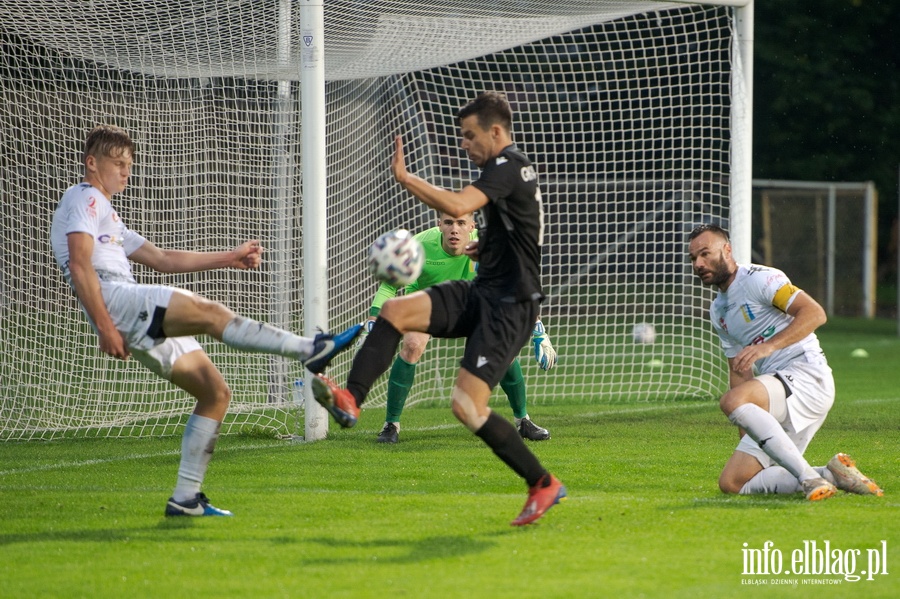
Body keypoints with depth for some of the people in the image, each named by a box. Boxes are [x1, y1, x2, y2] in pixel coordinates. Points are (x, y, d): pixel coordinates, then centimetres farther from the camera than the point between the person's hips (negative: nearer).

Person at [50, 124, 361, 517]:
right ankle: (310, 350, -42)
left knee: (216, 393, 6)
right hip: (115, 301, -10)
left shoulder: (106, 216, 34)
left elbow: (162, 259, 36)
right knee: (209, 312, -28)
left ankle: (186, 498, 4)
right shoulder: (83, 198, 4)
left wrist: (229, 259, 32)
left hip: (144, 323, 10)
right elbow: (79, 266, -11)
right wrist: (105, 327, -20)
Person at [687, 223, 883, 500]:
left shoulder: (758, 278, -5)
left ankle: (809, 477, -34)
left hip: (807, 375, -9)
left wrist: (768, 346, -28)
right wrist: (745, 438, 18)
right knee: (731, 483, -2)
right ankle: (830, 474, -2)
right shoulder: (718, 311, 21)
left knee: (731, 401, -36)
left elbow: (814, 313, -17)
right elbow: (739, 371, 25)